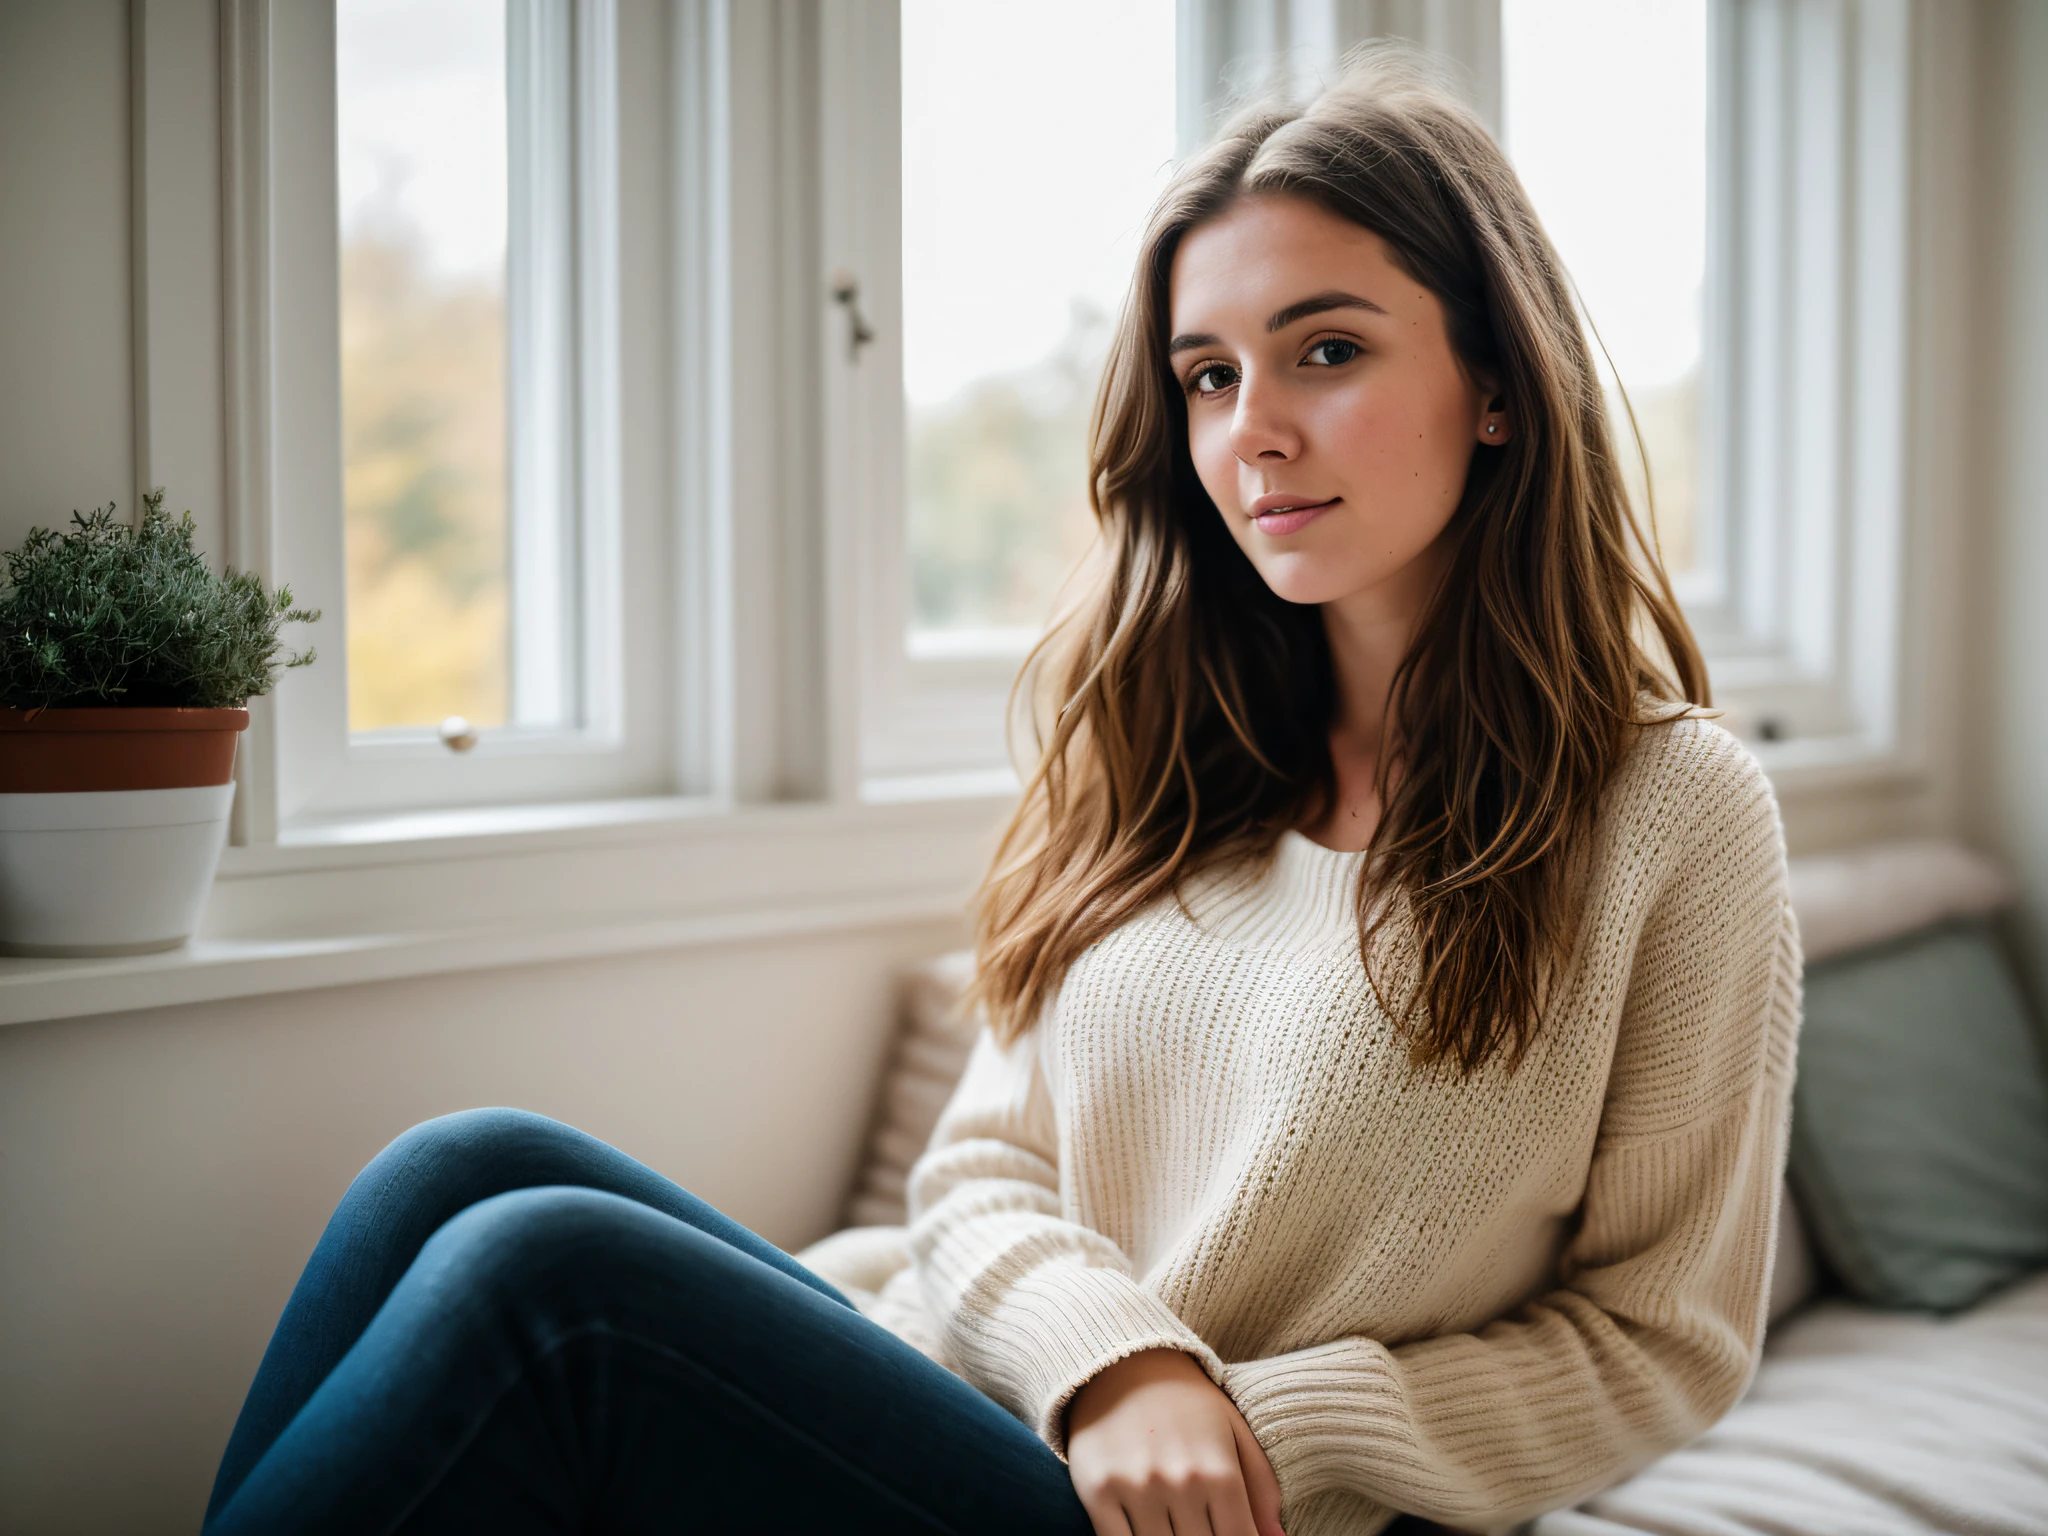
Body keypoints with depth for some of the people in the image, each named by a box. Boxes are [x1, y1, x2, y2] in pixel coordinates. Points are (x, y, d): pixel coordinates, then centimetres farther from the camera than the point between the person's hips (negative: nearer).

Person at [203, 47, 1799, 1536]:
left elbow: (1661, 1341, 1)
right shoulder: (1163, 754, 13)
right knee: (471, 1170, -22)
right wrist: (1113, 1356, -11)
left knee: (549, 1274, -26)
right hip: (970, 1393, 5)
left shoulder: (1670, 807, -2)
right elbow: (983, 1162, 11)